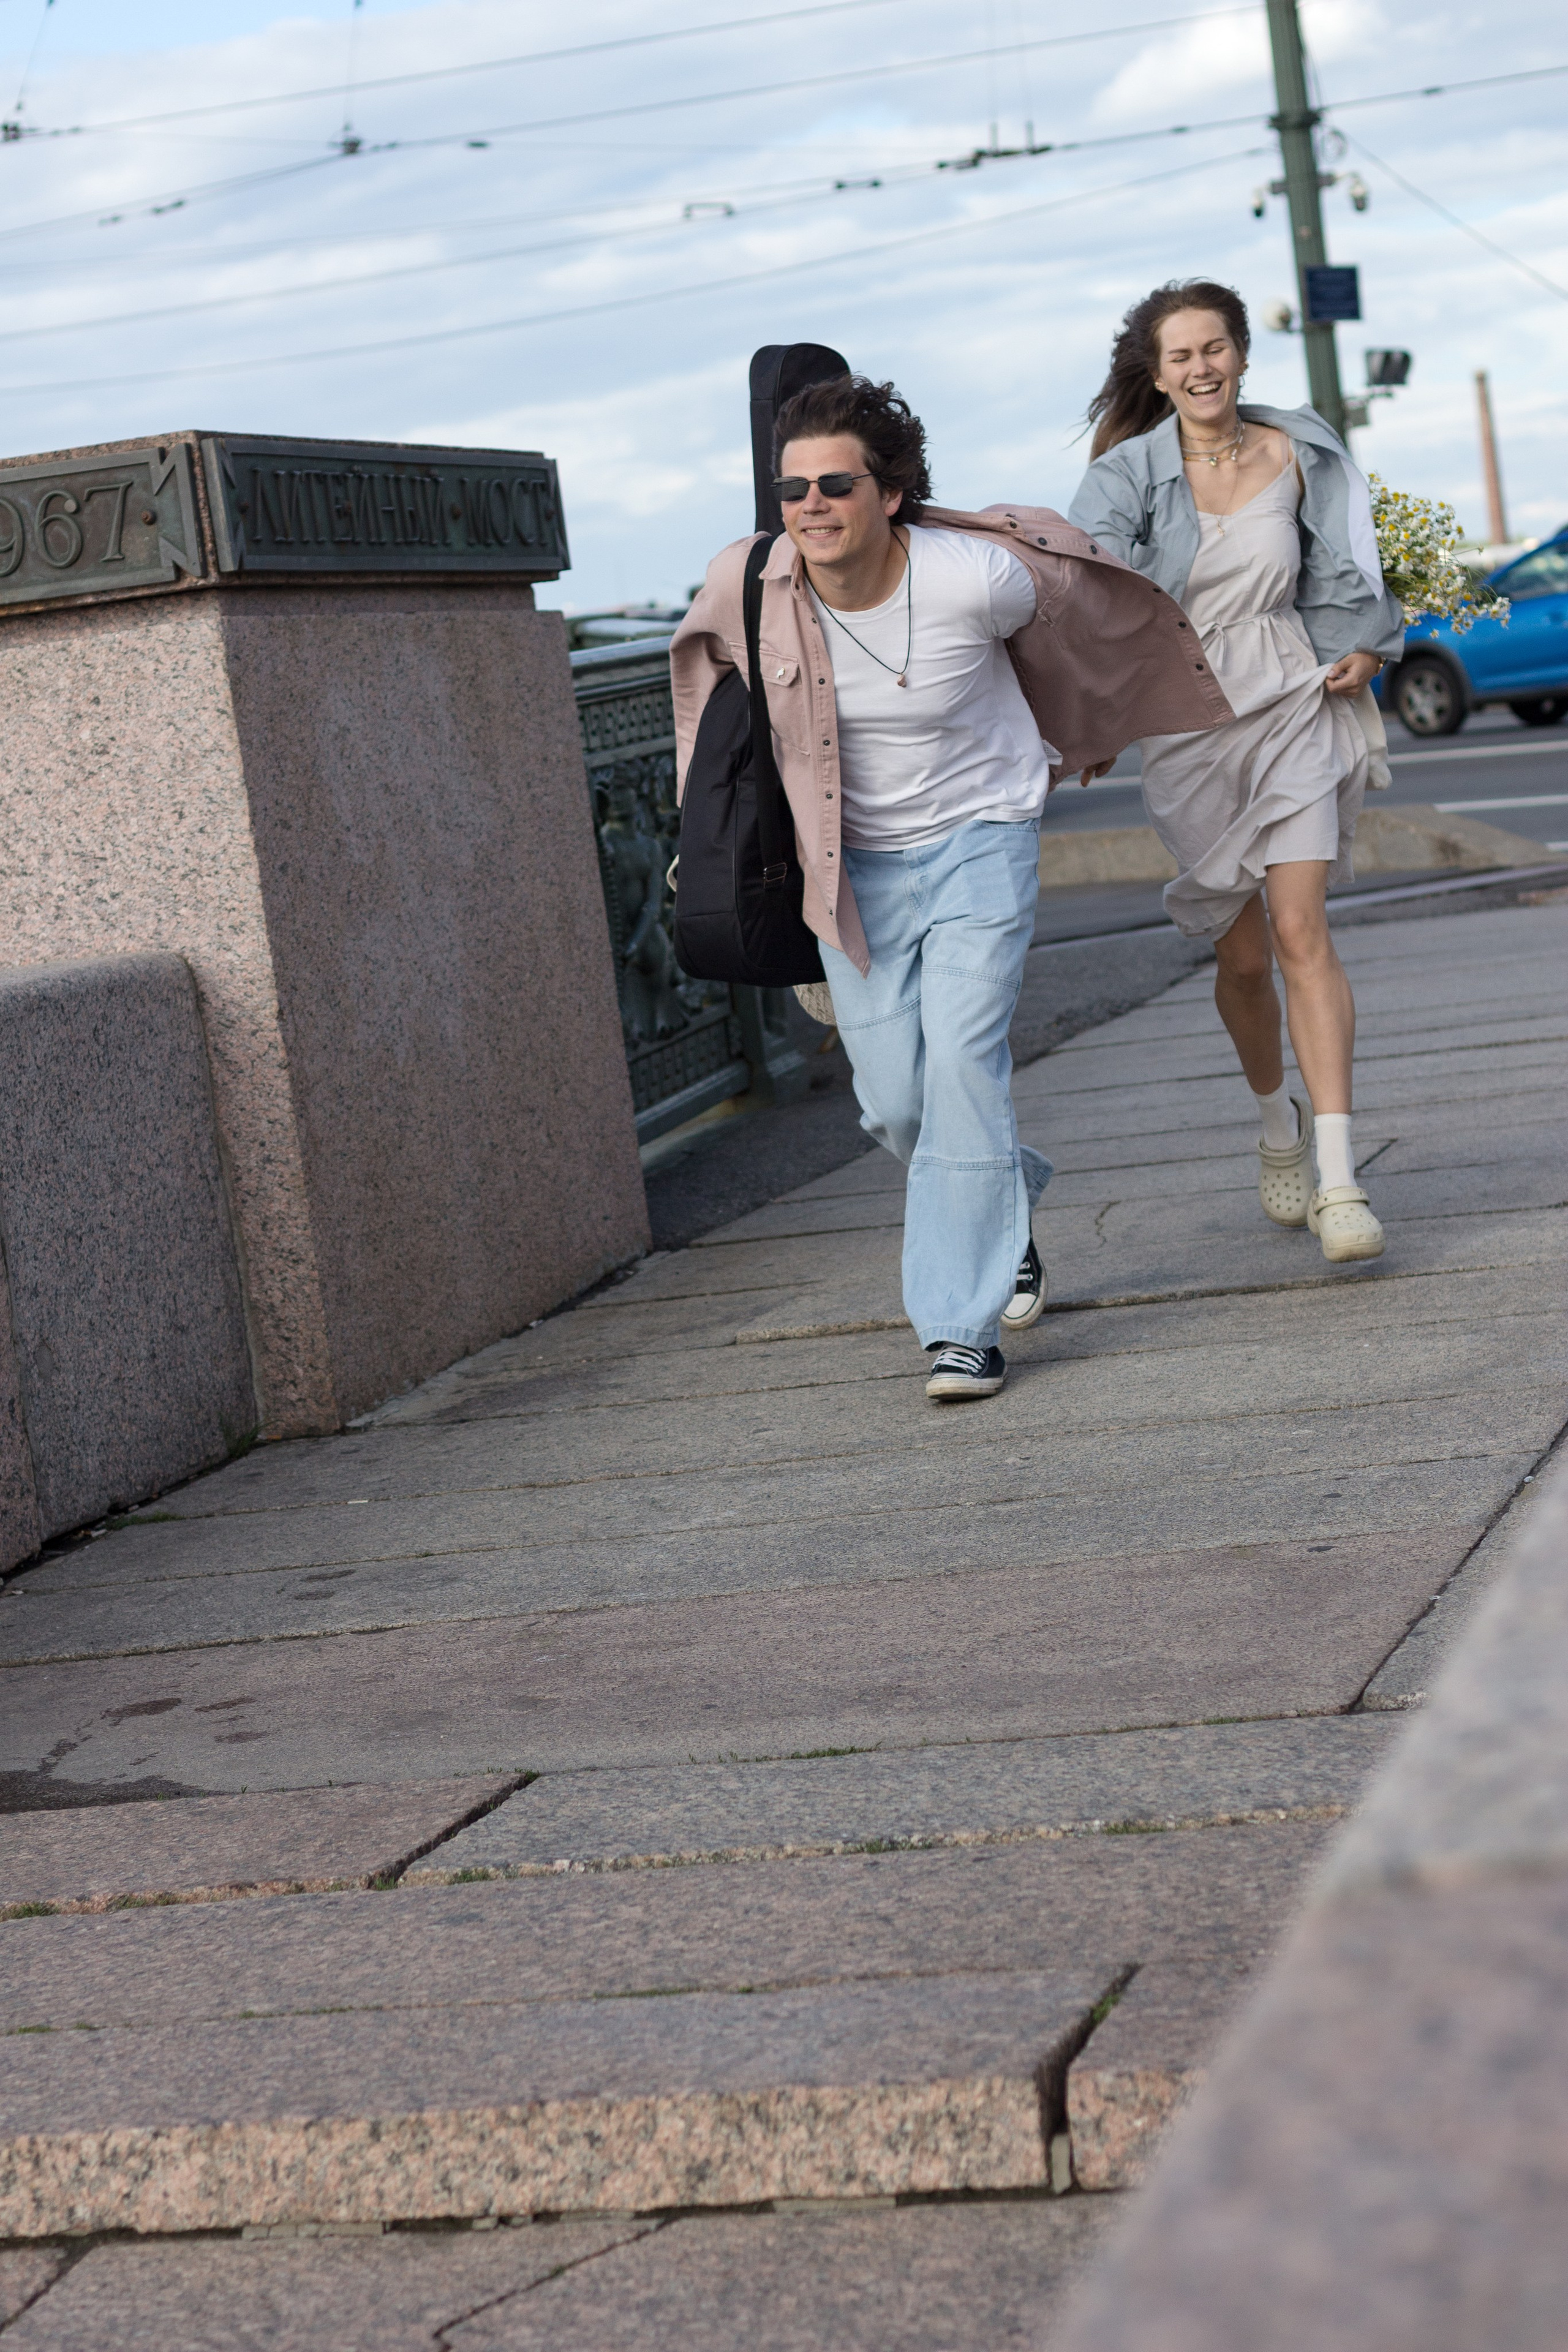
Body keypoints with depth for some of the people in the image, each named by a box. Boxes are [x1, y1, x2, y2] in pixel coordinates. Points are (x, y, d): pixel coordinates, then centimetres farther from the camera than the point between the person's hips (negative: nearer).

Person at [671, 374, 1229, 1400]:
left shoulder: (975, 576, -23)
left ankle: (965, 1325, -7)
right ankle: (1009, 1200, 37)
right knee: (895, 1101, 2)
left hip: (981, 835, -3)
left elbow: (1067, 606, 2)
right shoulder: (751, 587, -18)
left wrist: (1086, 732, 20)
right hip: (854, 860, 3)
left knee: (962, 1063, -17)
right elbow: (715, 665, 8)